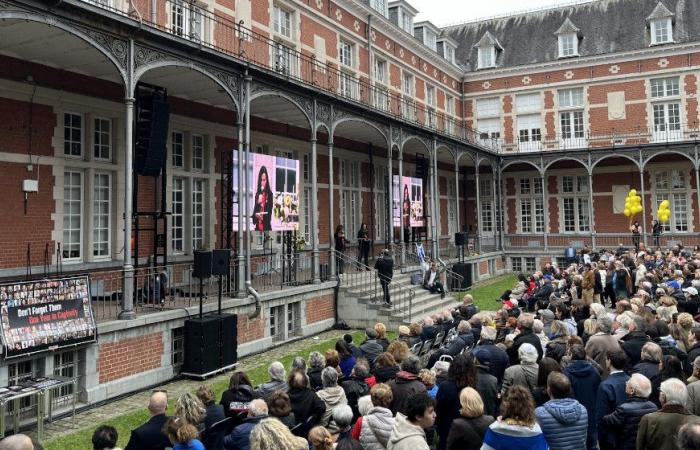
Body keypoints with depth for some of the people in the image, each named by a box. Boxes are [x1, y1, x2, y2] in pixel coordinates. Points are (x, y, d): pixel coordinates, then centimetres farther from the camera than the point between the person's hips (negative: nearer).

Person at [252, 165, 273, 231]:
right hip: (258, 225, 4)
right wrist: (255, 215, -10)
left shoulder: (269, 193, -3)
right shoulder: (257, 193, 10)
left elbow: (270, 211, -6)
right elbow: (255, 209, 11)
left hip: (266, 225, -4)